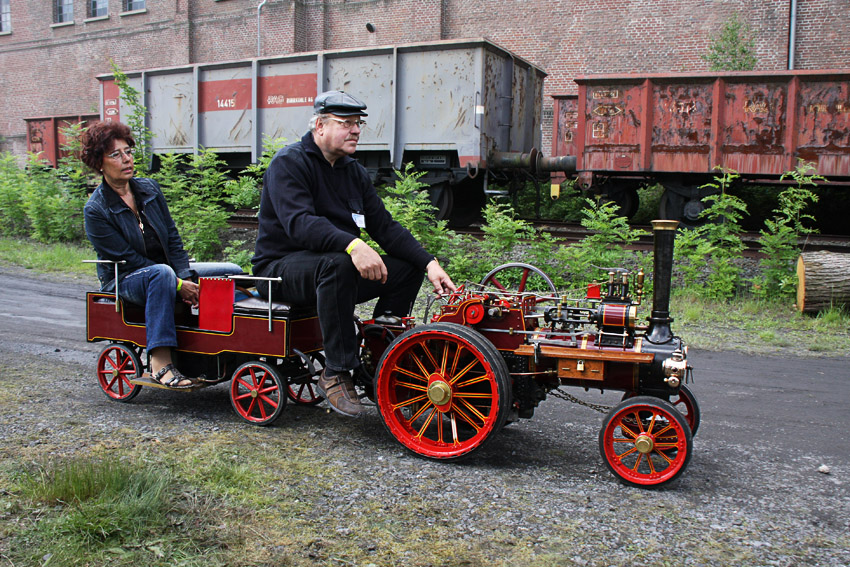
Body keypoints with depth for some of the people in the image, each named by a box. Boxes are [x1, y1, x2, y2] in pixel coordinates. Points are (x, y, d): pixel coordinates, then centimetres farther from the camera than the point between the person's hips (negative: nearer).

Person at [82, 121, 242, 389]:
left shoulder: (150, 188, 4)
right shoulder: (95, 210, -13)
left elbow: (172, 237, 4)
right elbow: (127, 259, -17)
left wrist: (186, 276, -13)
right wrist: (178, 285, -24)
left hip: (170, 270, 6)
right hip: (123, 281, -6)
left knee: (232, 271, -8)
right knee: (162, 272, -41)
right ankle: (161, 363, -43)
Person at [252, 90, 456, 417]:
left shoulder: (353, 171, 13)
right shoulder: (289, 163, -11)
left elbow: (384, 226, 6)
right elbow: (298, 222, -28)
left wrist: (429, 263, -9)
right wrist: (352, 245, -44)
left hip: (338, 265, 8)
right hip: (282, 267, -7)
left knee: (408, 267, -7)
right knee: (338, 264, -38)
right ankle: (335, 374, -28)